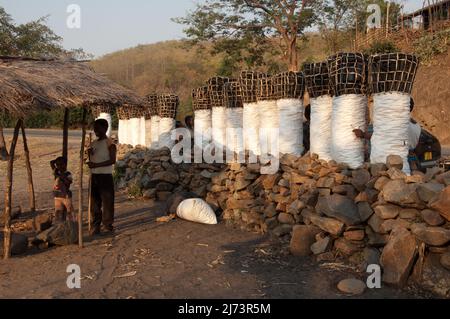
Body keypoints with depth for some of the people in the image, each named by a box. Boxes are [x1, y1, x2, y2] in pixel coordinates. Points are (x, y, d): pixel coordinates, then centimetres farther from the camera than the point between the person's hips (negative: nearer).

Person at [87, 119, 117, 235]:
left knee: (107, 202, -1)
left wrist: (96, 165, -22)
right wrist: (89, 153, -1)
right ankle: (96, 226, 18)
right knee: (95, 202, 10)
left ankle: (108, 226, 9)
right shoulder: (93, 143, 14)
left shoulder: (109, 143, -8)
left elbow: (112, 160, -16)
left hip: (105, 176, -7)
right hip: (94, 176, 7)